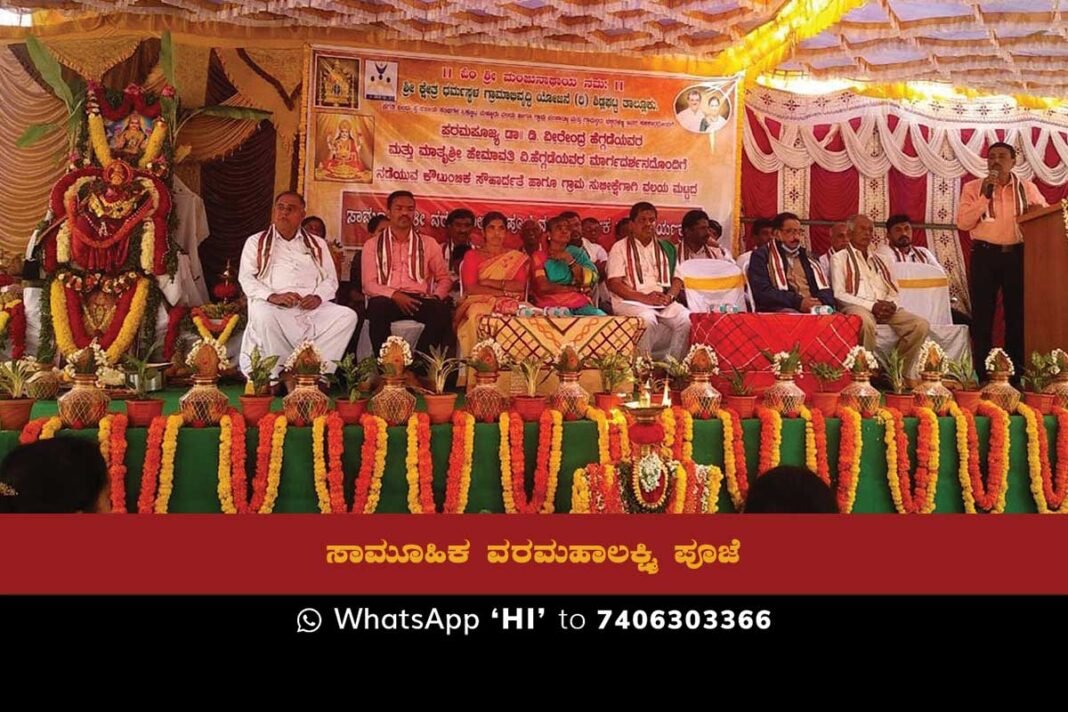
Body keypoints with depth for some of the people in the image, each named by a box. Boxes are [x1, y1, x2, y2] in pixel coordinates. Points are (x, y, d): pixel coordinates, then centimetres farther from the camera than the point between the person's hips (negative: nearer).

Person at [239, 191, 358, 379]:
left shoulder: (317, 244, 25)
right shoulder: (256, 242, 18)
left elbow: (330, 279, 16)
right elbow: (246, 278, 6)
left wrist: (318, 297, -7)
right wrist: (272, 296, -14)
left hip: (312, 307, 2)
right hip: (274, 307, -2)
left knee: (347, 316, -25)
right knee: (263, 315, -38)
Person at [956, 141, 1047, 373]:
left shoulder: (1027, 188, 9)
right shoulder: (973, 188, 3)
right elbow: (963, 223, -8)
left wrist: (1036, 212, -10)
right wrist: (985, 196, -14)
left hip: (1017, 255, 2)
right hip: (984, 255, -2)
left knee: (1017, 313, 8)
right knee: (982, 315, 1)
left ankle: (1016, 369, 17)